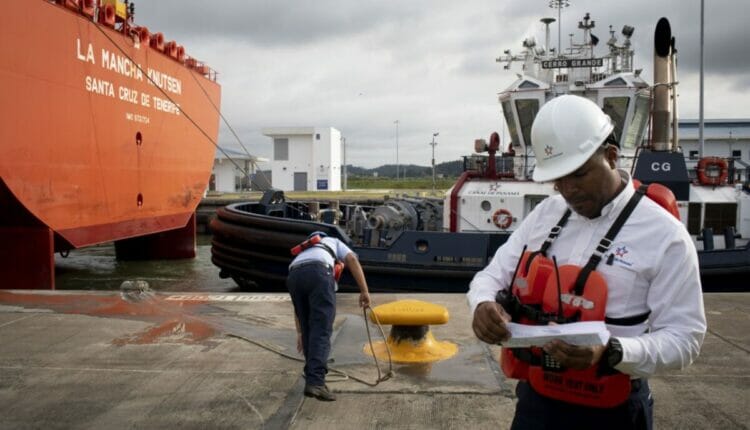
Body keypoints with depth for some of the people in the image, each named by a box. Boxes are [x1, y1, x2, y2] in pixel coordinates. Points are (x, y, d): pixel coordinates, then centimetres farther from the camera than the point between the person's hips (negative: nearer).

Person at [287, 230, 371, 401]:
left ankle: (313, 374, 25)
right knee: (321, 331, -7)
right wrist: (364, 291, 8)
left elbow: (298, 307, 43)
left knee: (308, 330, 19)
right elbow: (352, 260, 14)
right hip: (319, 273, -4)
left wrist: (300, 332, 48)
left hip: (294, 276, 5)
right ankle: (315, 382, -17)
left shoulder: (302, 254, 45)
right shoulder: (334, 242, 39)